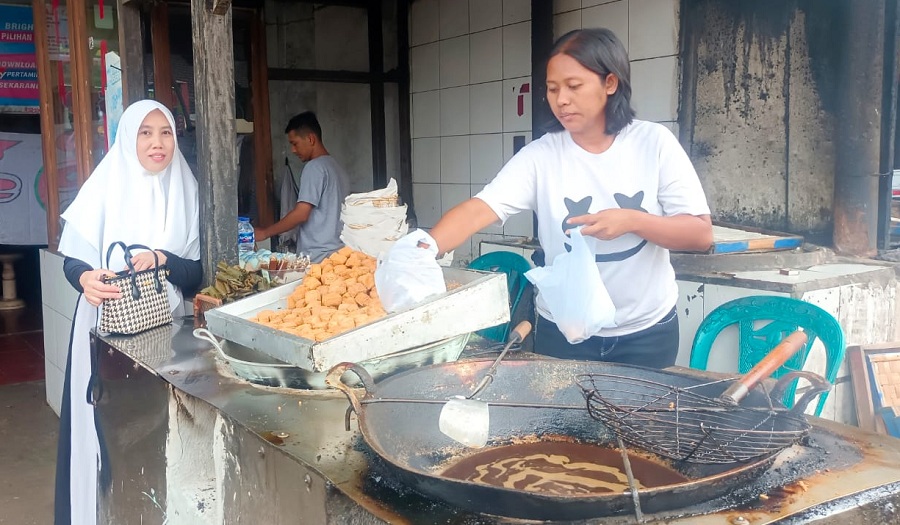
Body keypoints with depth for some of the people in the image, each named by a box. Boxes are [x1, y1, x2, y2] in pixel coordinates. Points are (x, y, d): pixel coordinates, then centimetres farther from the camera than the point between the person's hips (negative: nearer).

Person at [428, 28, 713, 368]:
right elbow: (479, 210, -22)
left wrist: (632, 220, -25)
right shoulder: (540, 155, -10)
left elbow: (701, 233, -9)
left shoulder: (654, 142, -10)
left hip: (646, 331, 0)